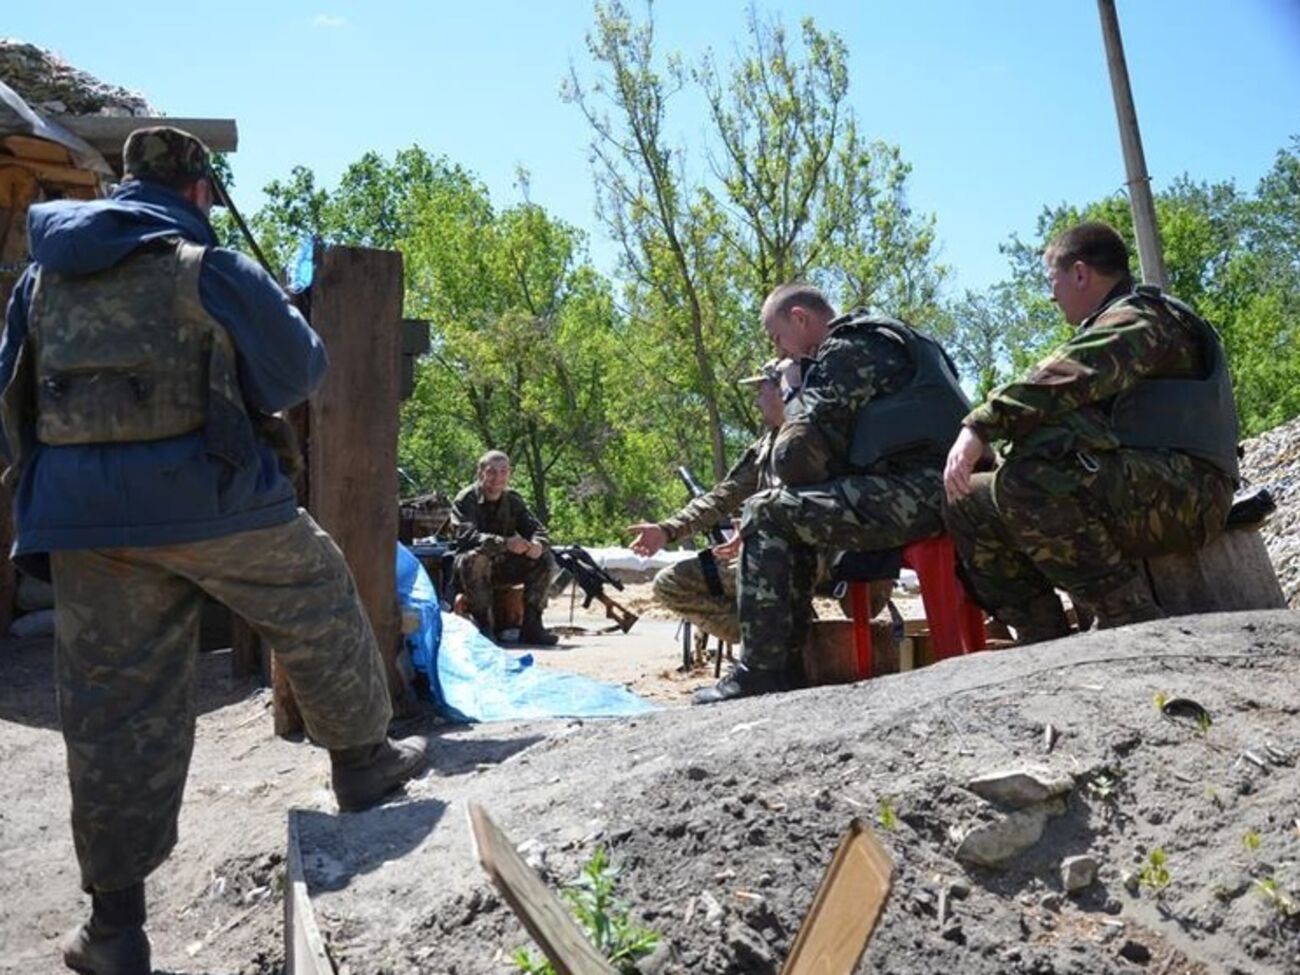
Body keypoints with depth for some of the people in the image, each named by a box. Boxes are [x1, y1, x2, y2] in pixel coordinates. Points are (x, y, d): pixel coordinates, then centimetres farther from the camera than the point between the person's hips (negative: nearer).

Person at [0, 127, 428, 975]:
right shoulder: (211, 269, -6)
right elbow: (299, 373, 2)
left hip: (84, 517, 5)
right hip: (207, 501, -5)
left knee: (115, 707, 9)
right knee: (317, 606, 19)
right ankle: (364, 760, 31)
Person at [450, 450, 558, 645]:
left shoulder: (513, 501, 5)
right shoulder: (465, 500, -12)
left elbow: (537, 529, -1)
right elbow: (467, 535, -28)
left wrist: (537, 544, -28)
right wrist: (505, 543, -43)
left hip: (503, 567, 5)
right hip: (472, 570, -5)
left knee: (544, 560, -14)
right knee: (475, 557, -37)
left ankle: (531, 625, -10)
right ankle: (484, 626, -28)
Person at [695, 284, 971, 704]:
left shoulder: (846, 349, -4)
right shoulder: (887, 338, 28)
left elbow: (796, 454, -12)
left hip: (915, 491, -10)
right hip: (938, 491, 10)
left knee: (766, 514, -8)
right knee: (794, 516, 18)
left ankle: (761, 676, -7)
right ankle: (787, 662, 18)